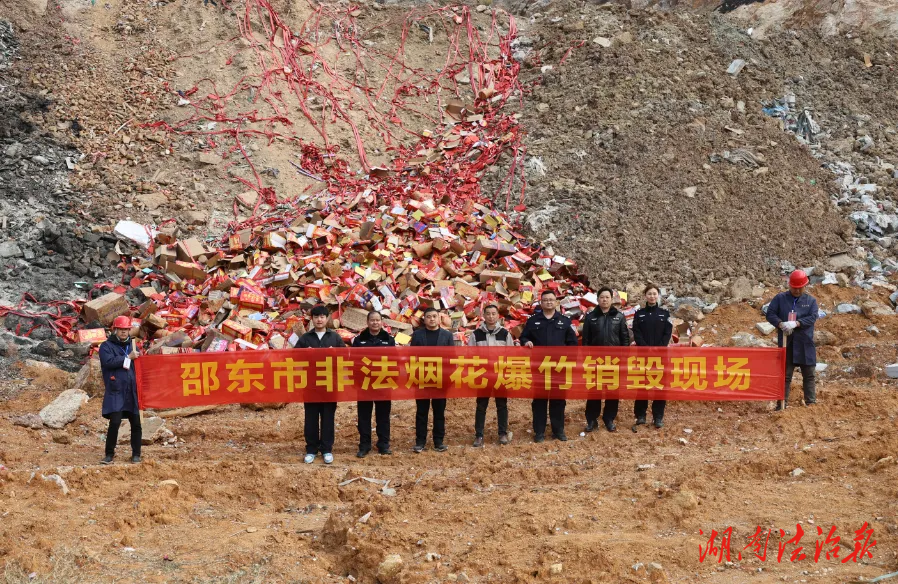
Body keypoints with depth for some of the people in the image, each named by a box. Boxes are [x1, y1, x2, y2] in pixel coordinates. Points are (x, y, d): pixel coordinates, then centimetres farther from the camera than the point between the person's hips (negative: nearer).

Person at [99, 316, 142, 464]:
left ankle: (136, 454, 15)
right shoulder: (106, 346, 2)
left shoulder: (132, 346, 18)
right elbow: (109, 362, -15)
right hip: (115, 392, -5)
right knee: (115, 422, -13)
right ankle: (109, 454, 1)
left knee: (136, 423, 3)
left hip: (131, 392, 5)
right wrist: (128, 357, -13)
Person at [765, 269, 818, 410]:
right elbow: (770, 314, -2)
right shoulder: (780, 298, 4)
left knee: (809, 375, 5)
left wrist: (796, 323, -22)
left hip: (805, 344, 1)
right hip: (786, 343, -1)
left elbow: (813, 317, -8)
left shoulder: (811, 301, 5)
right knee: (785, 375, 4)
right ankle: (781, 405, 8)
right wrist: (781, 324, -21)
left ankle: (811, 403, 12)